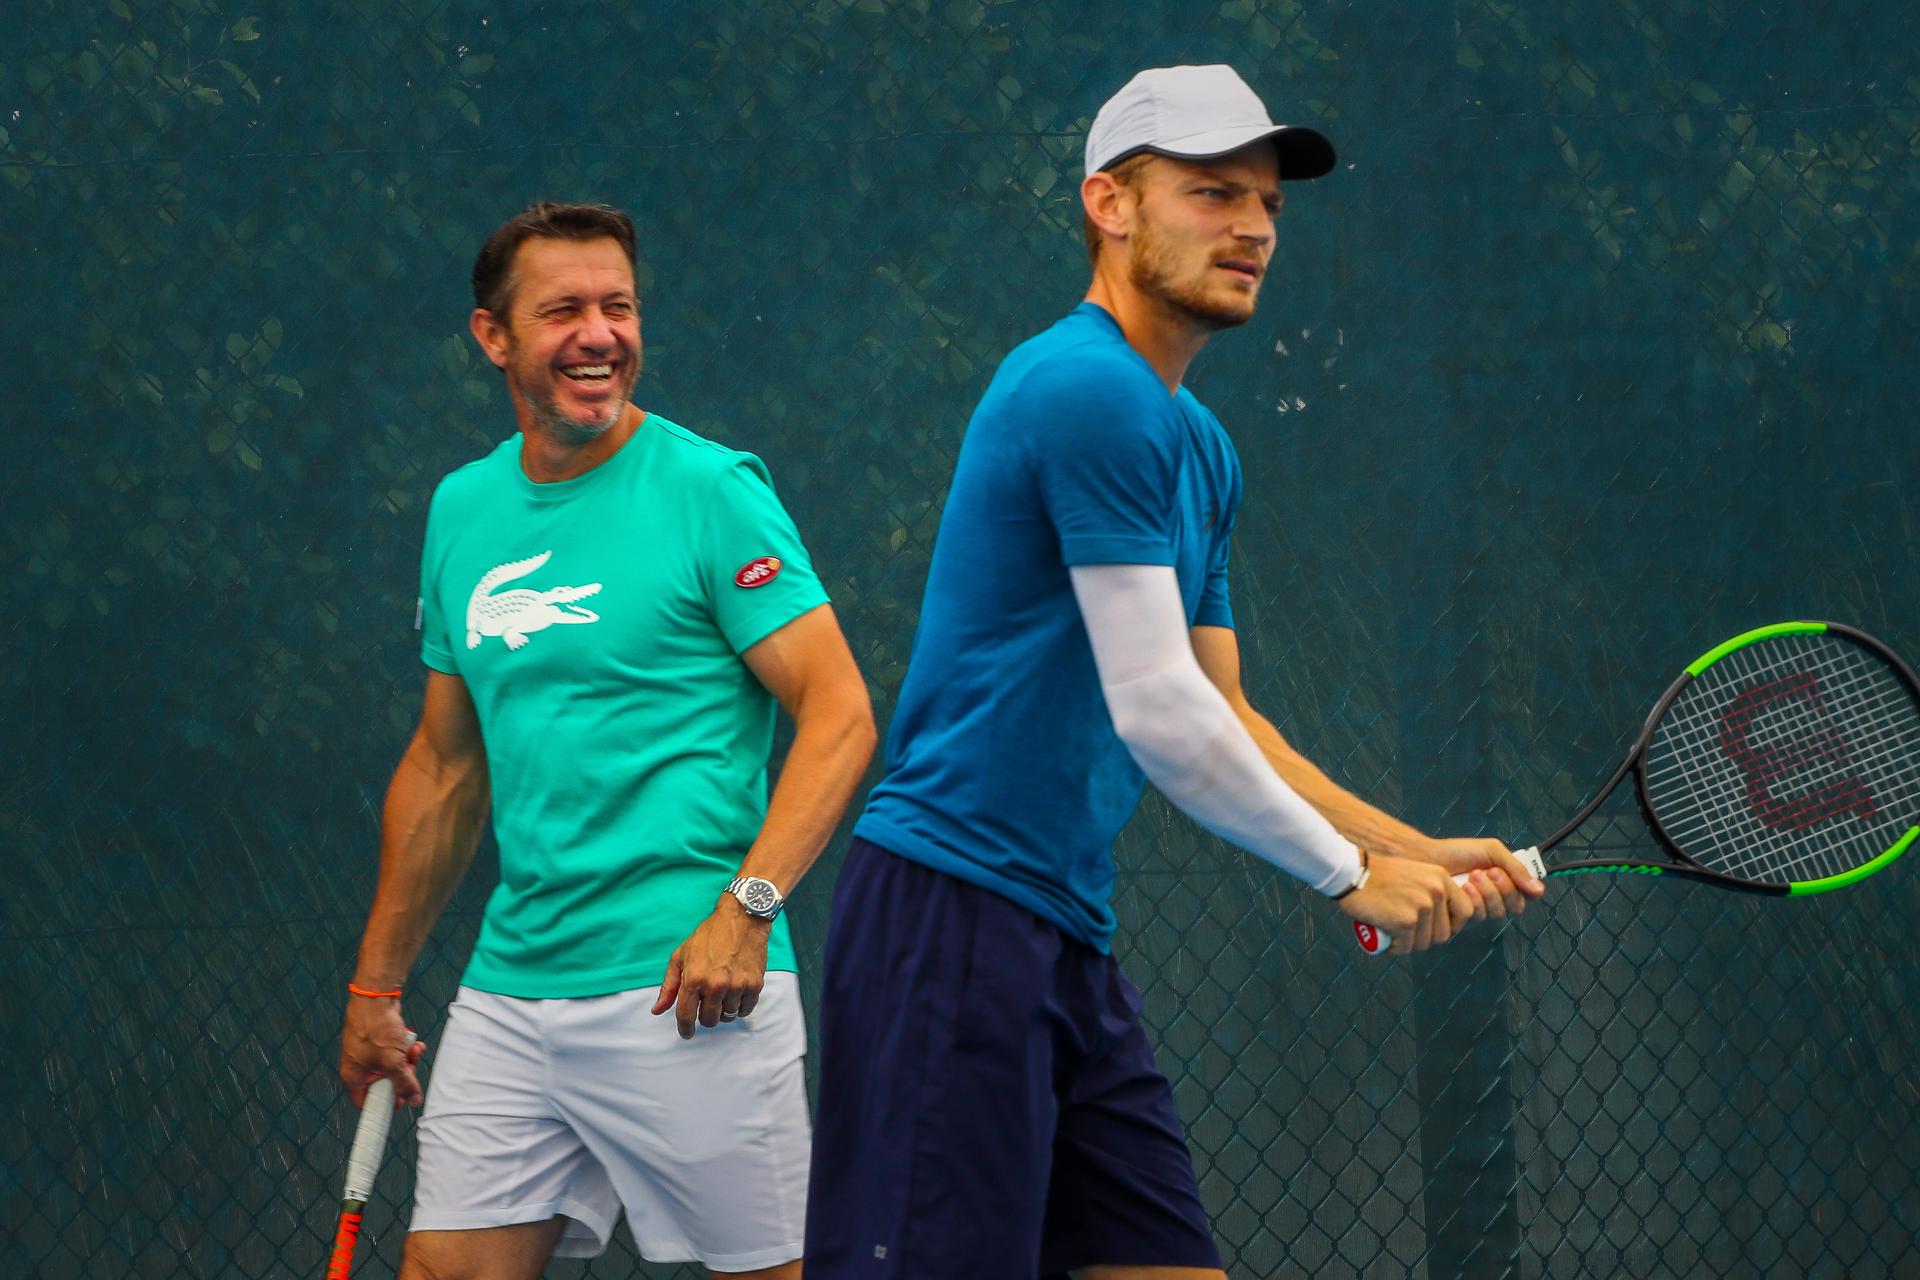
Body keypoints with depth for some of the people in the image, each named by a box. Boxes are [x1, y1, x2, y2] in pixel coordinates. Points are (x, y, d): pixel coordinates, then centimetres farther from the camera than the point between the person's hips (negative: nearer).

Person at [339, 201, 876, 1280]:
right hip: (510, 991, 6)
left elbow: (840, 717, -10)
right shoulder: (463, 510, 13)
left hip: (685, 988, -6)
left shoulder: (711, 489, -5)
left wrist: (747, 907, -22)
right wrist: (377, 987, 23)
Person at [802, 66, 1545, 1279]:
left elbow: (1223, 724, 21)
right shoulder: (1088, 391, -13)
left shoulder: (1201, 448, 17)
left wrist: (1419, 853, 11)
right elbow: (1155, 712, -17)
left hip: (1070, 944, 10)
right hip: (955, 906, -10)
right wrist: (1350, 873, -7)